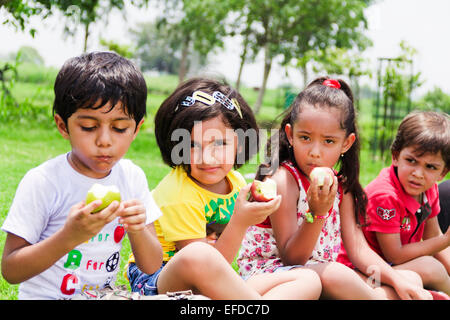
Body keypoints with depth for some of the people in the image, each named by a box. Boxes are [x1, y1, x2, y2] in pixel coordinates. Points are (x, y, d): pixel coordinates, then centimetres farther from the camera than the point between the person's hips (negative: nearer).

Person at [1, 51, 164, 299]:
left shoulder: (132, 177, 0)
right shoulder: (42, 182, -12)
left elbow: (152, 267, 2)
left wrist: (137, 230, -17)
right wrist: (69, 237, -25)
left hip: (106, 293, 3)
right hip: (45, 295, -3)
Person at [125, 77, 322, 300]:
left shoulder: (235, 182, 2)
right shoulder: (179, 195, -20)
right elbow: (202, 263, -21)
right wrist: (241, 223, -29)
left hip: (219, 287, 8)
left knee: (308, 281, -5)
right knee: (199, 257, -43)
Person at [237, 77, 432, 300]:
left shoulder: (340, 186, 6)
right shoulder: (282, 180, -16)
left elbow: (358, 248, 4)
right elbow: (291, 258, -17)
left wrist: (398, 281, -9)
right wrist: (317, 213, -31)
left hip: (323, 276, 7)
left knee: (413, 281, 0)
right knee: (335, 275, -37)